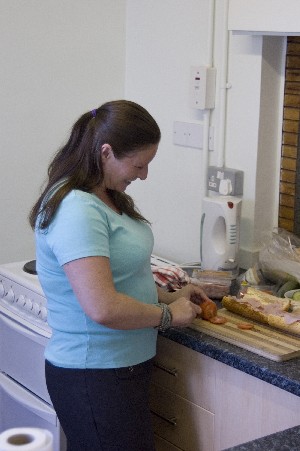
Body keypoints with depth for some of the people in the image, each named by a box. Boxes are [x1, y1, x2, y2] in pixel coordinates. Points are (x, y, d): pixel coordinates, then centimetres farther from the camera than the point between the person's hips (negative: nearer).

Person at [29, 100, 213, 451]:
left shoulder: (108, 198, 8)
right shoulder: (76, 210, -23)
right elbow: (103, 308, -30)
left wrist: (167, 296, 7)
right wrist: (167, 314, -15)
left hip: (126, 367, 10)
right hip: (94, 378, -10)